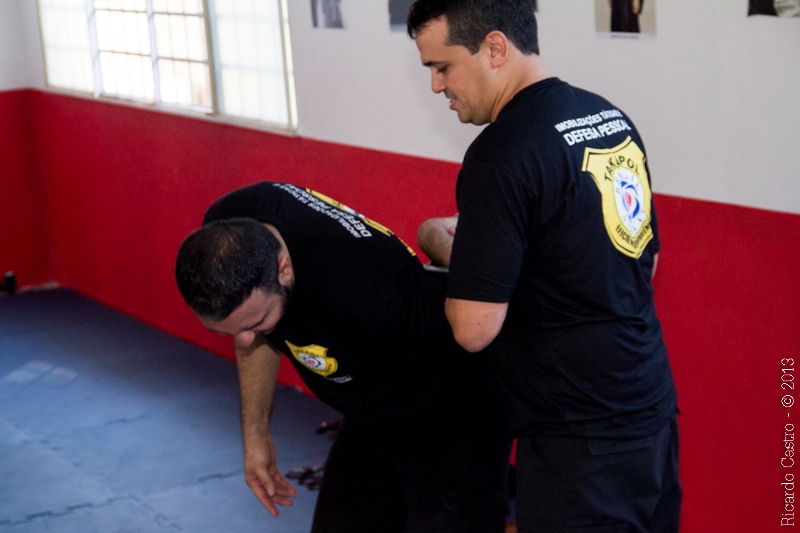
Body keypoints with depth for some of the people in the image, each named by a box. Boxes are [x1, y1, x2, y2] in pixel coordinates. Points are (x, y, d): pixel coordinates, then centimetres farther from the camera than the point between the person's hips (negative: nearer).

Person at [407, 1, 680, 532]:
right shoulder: (612, 118, 6)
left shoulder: (502, 154, -20)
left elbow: (474, 328, -20)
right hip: (654, 413, 8)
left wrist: (441, 243, -1)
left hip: (582, 443, -8)